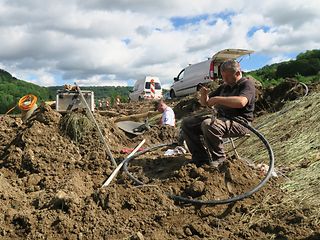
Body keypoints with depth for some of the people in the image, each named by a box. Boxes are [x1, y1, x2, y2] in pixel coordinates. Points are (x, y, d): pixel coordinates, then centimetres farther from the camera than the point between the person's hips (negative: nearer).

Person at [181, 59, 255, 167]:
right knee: (187, 123, -1)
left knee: (208, 125, -36)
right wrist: (204, 95, -1)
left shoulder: (247, 84, -4)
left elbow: (241, 102, -28)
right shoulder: (224, 86, 20)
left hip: (239, 122, -9)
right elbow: (205, 103, 23)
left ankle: (218, 160, -18)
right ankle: (201, 158, -3)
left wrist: (218, 99, -22)